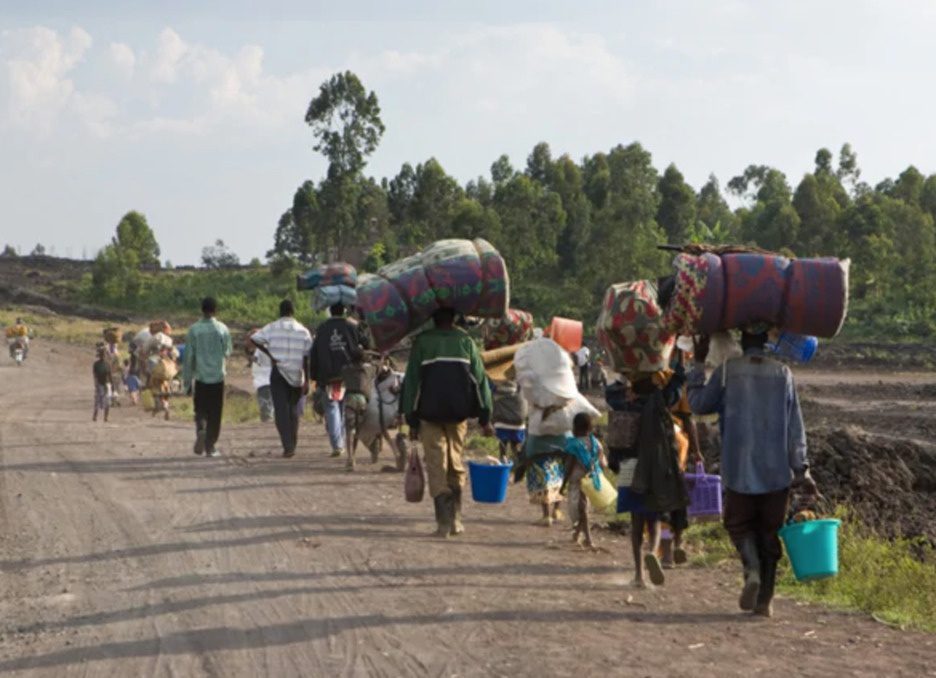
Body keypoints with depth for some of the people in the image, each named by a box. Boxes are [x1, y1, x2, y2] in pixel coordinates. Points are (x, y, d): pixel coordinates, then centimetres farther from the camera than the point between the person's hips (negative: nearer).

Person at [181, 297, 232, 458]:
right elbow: (227, 352, 6)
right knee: (214, 414, 7)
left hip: (200, 377, 0)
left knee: (200, 410, 14)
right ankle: (210, 446, 7)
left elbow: (188, 357, -4)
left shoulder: (194, 330, -5)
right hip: (218, 376, 0)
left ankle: (200, 430, -14)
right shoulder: (222, 329, -5)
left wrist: (187, 381, 3)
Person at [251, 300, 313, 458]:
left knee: (281, 410, -3)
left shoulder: (272, 328, 1)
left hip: (278, 372, -2)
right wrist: (307, 380, 2)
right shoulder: (303, 331, 2)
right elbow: (306, 357, 0)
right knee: (293, 409, 18)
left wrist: (269, 354, -4)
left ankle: (288, 446, -14)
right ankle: (293, 444, 22)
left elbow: (254, 339, -10)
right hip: (297, 375, 2)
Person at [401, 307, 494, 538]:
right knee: (456, 466, 15)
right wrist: (485, 418, 6)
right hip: (459, 414, 2)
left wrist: (412, 421, 3)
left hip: (429, 414, -2)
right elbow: (480, 378, 3)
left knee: (437, 467, 0)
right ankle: (455, 520, 16)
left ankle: (444, 522, -11)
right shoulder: (465, 341, 5)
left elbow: (412, 381, -1)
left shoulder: (422, 342, 1)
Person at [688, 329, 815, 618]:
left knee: (740, 524, 13)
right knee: (769, 532, 9)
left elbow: (698, 403, 9)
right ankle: (764, 600, 8)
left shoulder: (727, 372, -3)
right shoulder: (783, 374, 1)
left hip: (739, 468, -1)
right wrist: (801, 470, 4)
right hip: (777, 469, 1)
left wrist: (698, 364, 16)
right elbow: (795, 426, 1)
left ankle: (752, 569, -14)